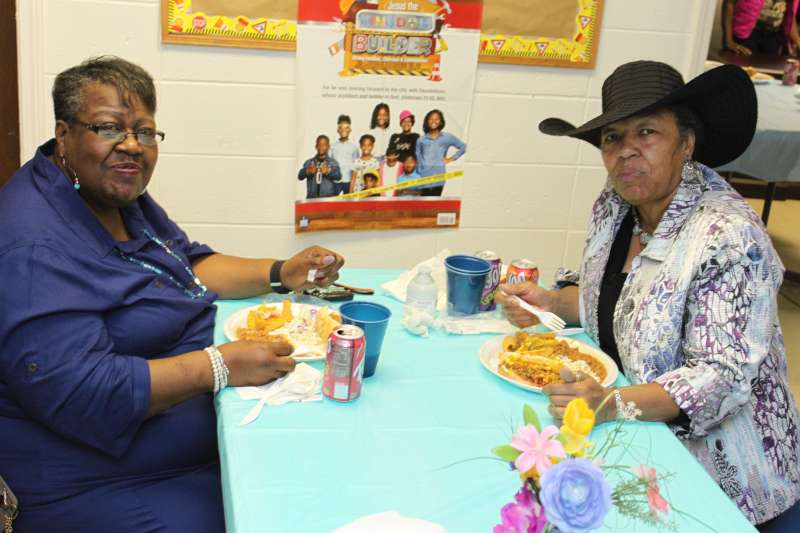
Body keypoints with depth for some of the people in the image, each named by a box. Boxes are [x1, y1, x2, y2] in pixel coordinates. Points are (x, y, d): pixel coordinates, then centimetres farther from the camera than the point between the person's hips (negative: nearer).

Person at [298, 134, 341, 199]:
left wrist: (328, 172, -28)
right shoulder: (309, 162, 13)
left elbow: (338, 176, -8)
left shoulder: (333, 162, 7)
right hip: (312, 198, 2)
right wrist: (308, 171, -22)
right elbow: (300, 176, 0)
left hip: (328, 197, -2)